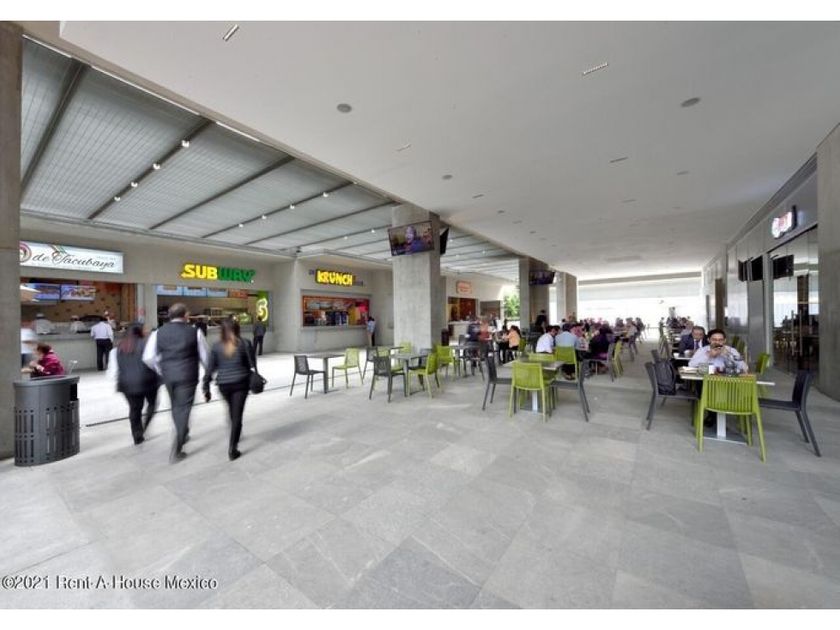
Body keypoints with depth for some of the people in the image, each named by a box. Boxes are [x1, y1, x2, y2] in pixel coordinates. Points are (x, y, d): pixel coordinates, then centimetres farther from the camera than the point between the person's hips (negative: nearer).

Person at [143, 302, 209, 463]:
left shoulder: (158, 333, 1)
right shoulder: (195, 332, -8)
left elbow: (148, 357, -2)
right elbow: (204, 356, -3)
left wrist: (160, 370, 14)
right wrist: (209, 372, 15)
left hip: (168, 376, 4)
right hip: (187, 376, -4)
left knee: (176, 406, 23)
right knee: (184, 409, 4)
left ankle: (182, 435, 41)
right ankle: (176, 450, 2)